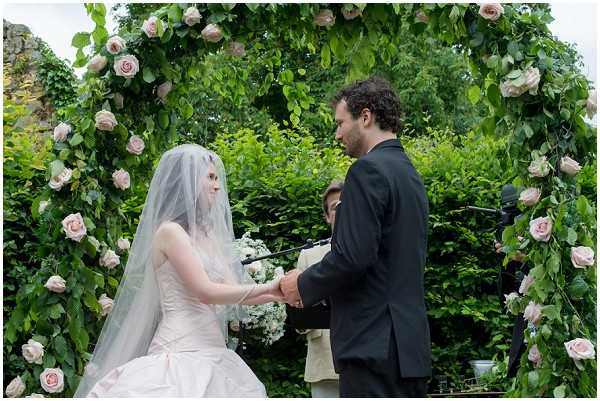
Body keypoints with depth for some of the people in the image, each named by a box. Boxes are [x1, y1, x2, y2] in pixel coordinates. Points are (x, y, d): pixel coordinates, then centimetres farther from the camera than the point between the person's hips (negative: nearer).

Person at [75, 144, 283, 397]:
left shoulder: (204, 234, 14)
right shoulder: (170, 231, -8)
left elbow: (231, 291, 14)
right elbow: (206, 292, -14)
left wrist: (278, 294, 4)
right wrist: (266, 288, -8)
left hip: (212, 355, 7)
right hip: (181, 355, -7)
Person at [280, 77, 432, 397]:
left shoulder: (368, 170, -10)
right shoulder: (411, 175, 18)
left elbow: (353, 255, -19)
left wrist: (303, 285, -2)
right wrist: (314, 285, 19)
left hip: (375, 348, -9)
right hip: (412, 345, 9)